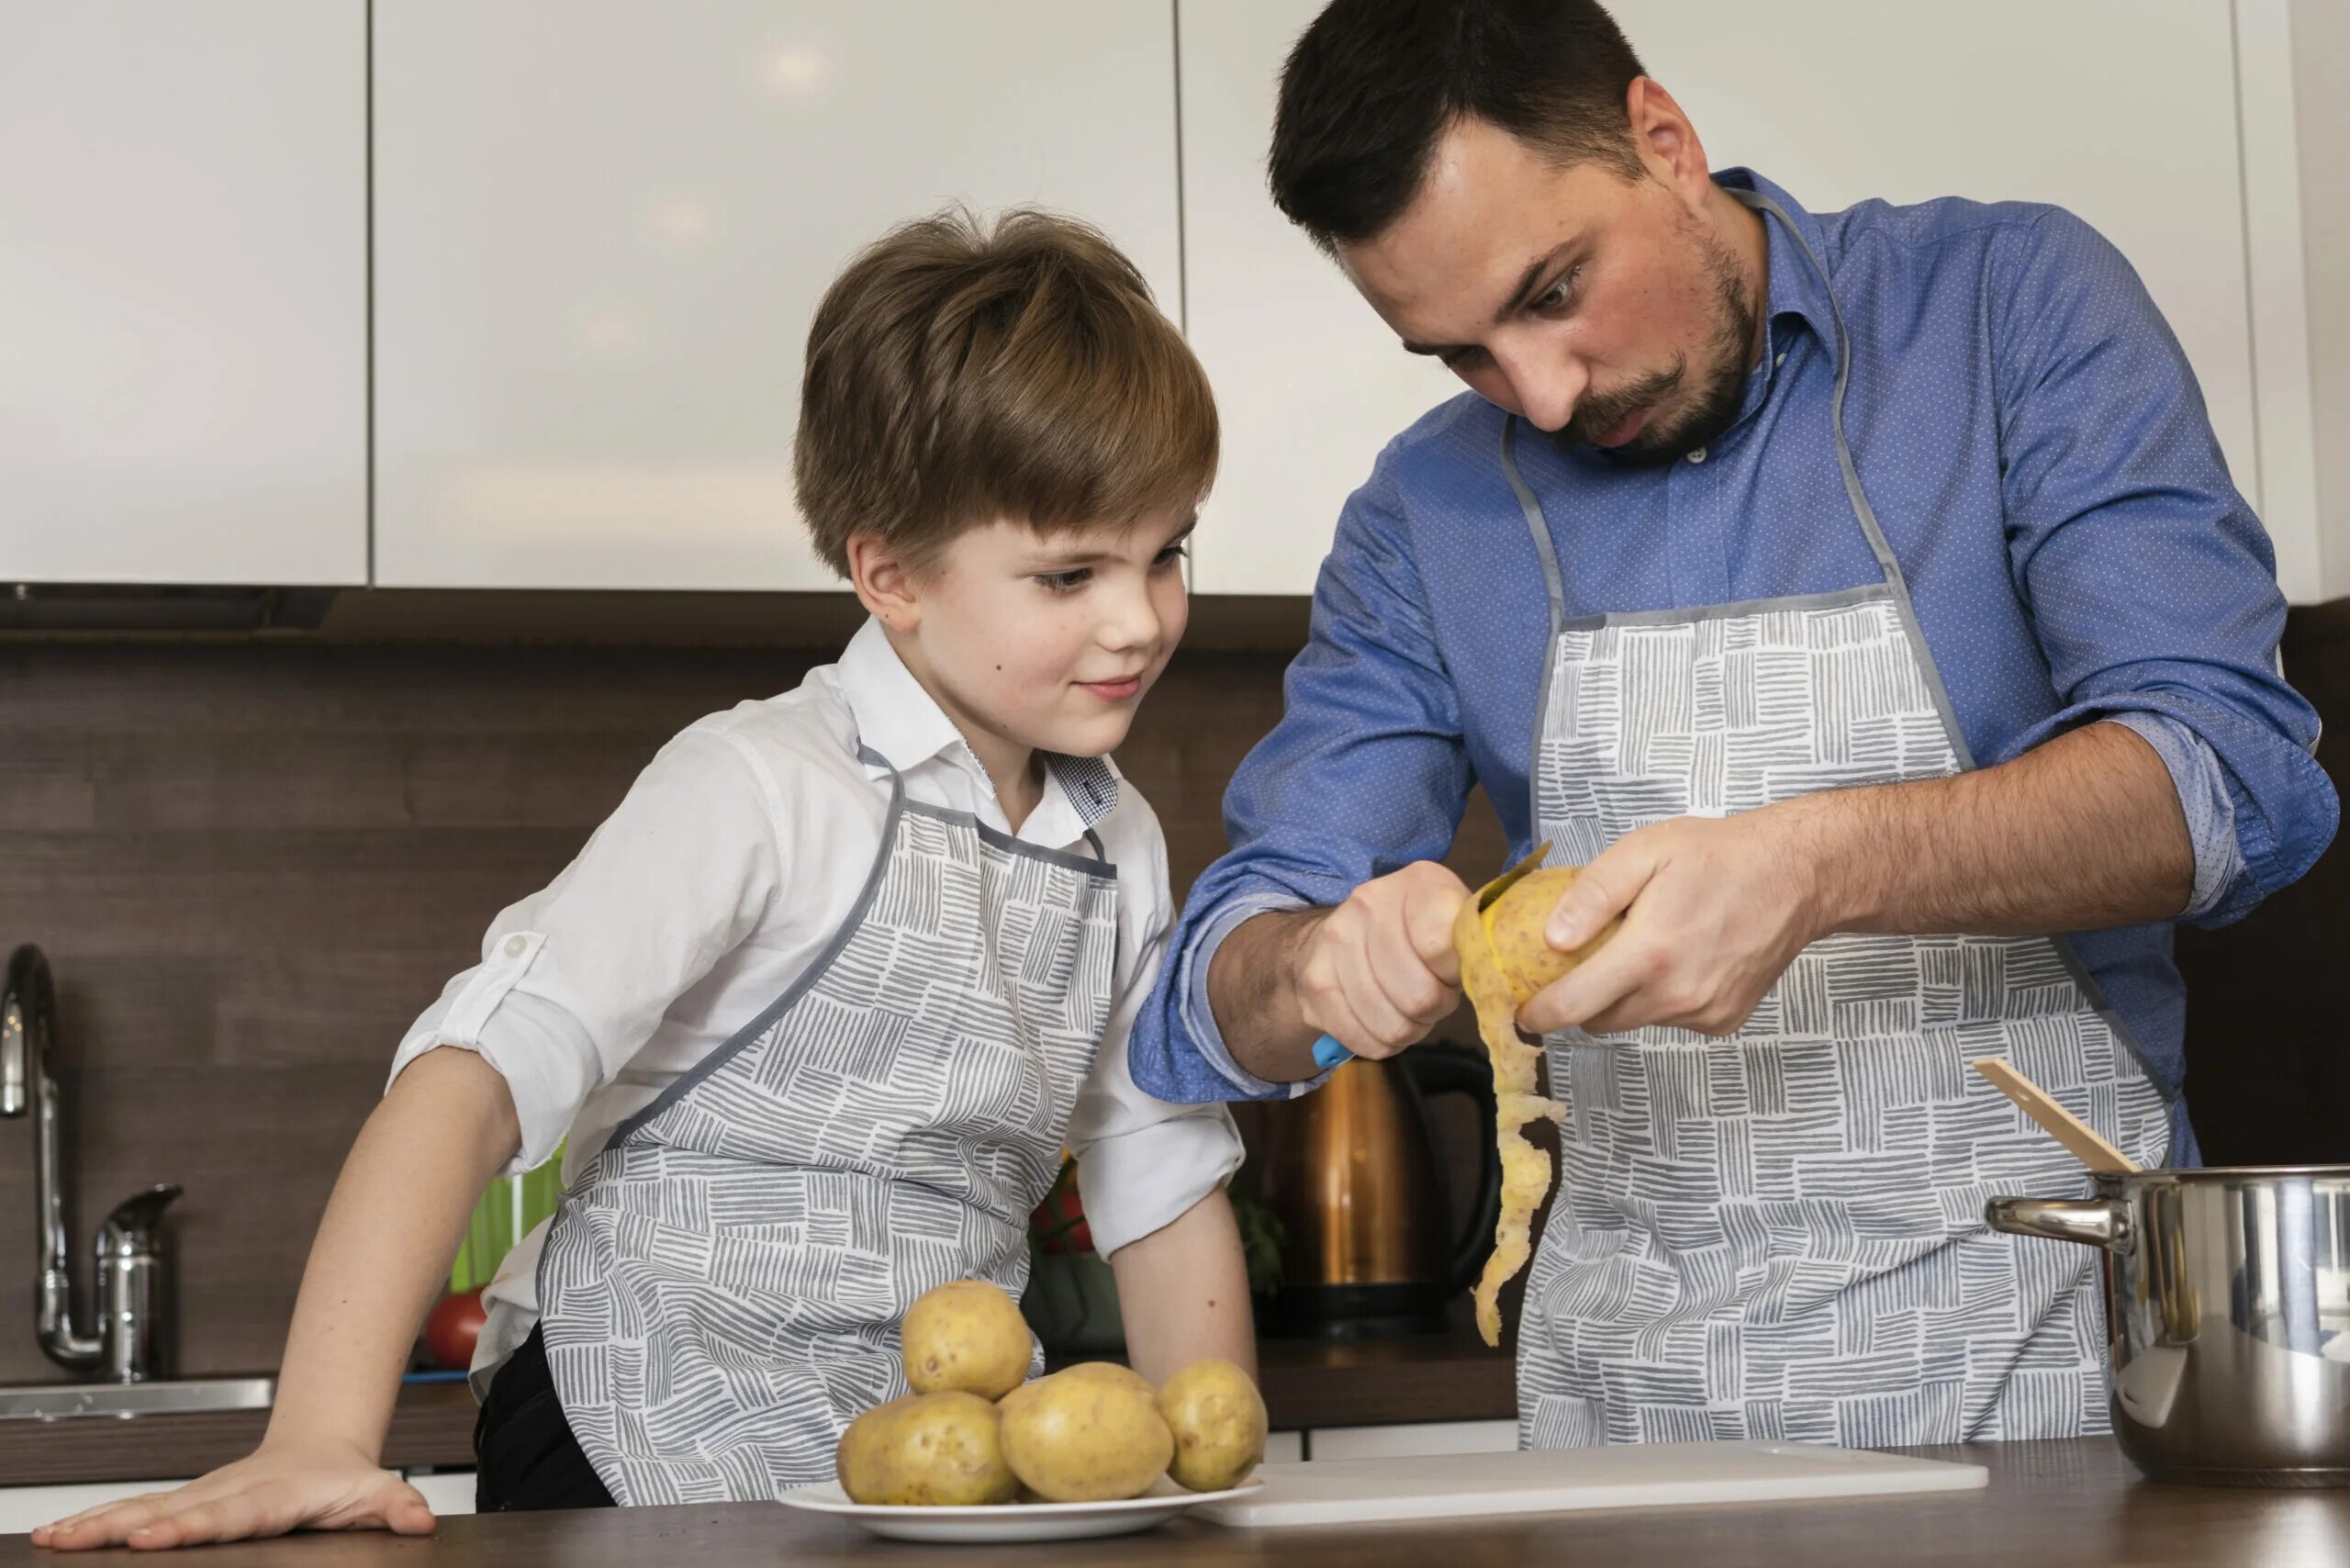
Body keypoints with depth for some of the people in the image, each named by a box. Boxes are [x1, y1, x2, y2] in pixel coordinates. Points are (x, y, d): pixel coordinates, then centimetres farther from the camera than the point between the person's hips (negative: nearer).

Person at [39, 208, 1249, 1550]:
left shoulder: (1123, 848, 10)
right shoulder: (764, 793, -12)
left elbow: (1168, 1196, 18)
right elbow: (475, 1077, -20)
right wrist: (321, 1443, -30)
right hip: (644, 1466, -6)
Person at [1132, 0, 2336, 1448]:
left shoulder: (2010, 306, 3)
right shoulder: (1428, 514, 11)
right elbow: (1216, 1003, 10)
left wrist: (1817, 868, -24)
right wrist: (1325, 967, -14)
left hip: (2041, 1342, -4)